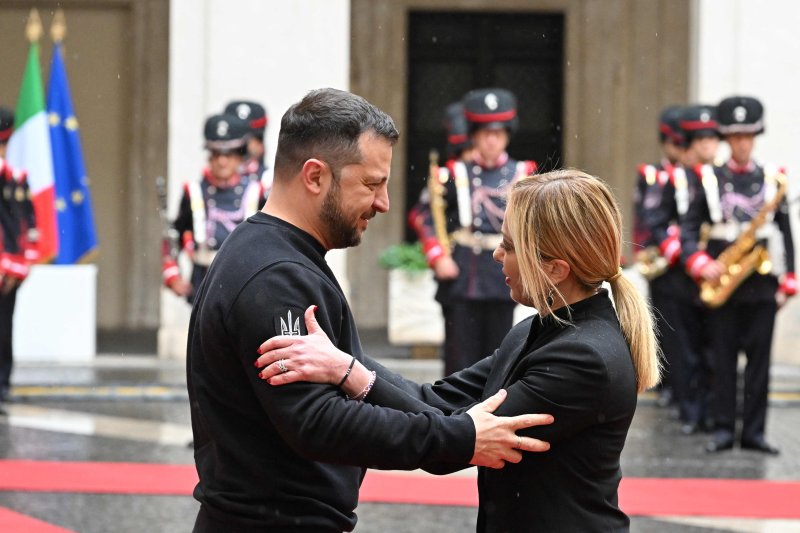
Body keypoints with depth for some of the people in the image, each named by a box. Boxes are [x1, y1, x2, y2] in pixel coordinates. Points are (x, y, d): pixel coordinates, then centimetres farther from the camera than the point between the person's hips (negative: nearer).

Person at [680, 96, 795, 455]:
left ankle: (754, 432, 5)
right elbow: (688, 228, 2)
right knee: (723, 358, 3)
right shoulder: (710, 180, 4)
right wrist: (701, 265, -13)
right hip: (723, 281, -1)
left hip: (762, 282, 1)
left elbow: (784, 233, 8)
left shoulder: (773, 180, 6)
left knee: (759, 358, 1)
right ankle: (724, 429, 9)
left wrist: (787, 282, 2)